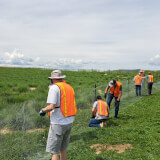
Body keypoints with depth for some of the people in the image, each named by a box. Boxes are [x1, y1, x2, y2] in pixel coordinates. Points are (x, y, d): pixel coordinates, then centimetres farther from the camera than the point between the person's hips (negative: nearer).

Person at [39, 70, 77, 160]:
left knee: (54, 151, 2)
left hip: (58, 123, -7)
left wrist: (43, 110, -2)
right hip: (69, 122, 8)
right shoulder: (69, 87, 10)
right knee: (63, 149, 19)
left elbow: (51, 106, -20)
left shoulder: (54, 87, -11)